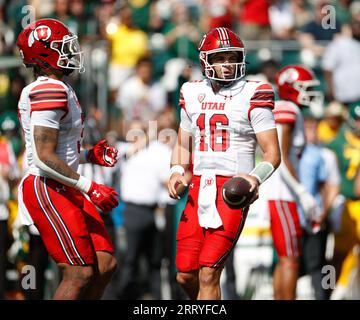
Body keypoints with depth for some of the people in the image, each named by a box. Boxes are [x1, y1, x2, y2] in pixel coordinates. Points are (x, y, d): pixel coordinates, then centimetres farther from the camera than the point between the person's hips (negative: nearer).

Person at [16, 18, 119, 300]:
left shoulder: (58, 90, 14)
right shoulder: (50, 92, -17)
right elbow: (44, 158, -22)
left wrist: (89, 156, 13)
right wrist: (89, 188, -19)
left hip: (66, 191, 10)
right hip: (49, 192, -10)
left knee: (105, 265, 7)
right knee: (80, 273, -9)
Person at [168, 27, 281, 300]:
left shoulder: (252, 96, -4)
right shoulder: (193, 94, 12)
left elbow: (272, 152, -6)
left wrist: (256, 177, -26)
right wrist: (177, 172, 2)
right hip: (199, 190, 5)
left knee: (208, 274, -13)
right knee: (186, 275, 5)